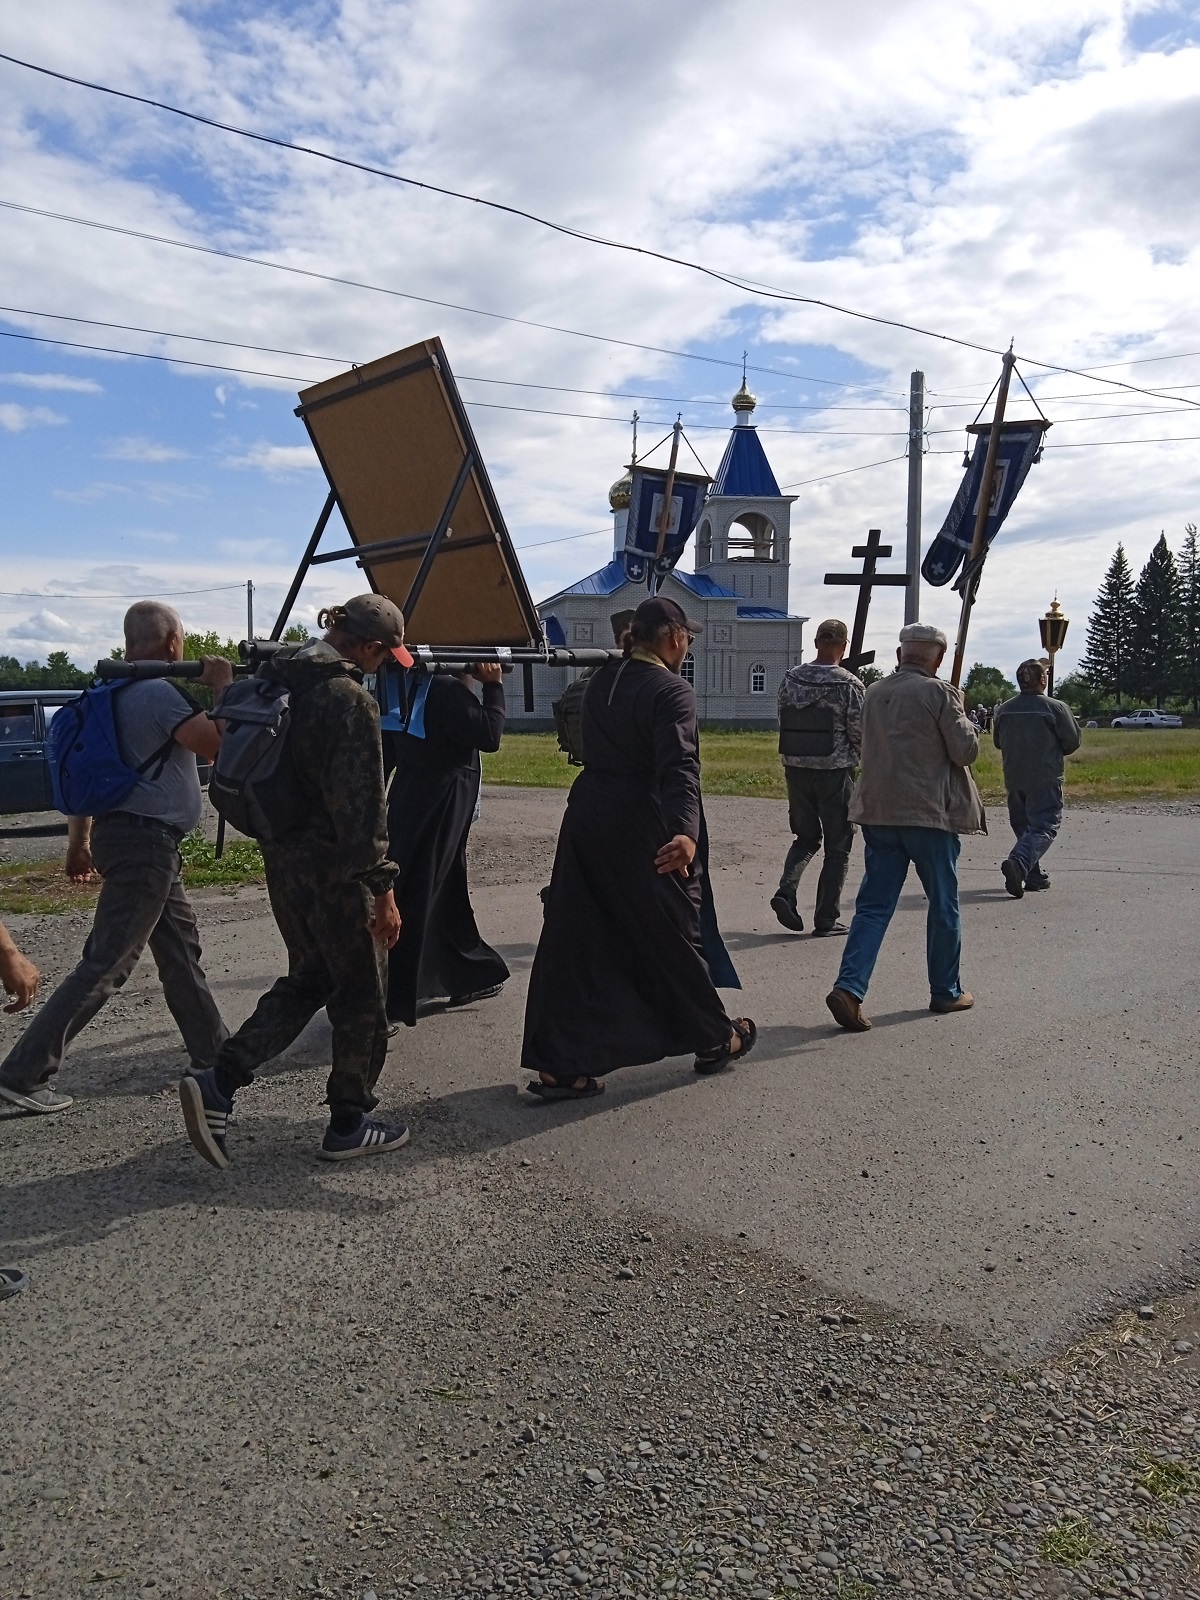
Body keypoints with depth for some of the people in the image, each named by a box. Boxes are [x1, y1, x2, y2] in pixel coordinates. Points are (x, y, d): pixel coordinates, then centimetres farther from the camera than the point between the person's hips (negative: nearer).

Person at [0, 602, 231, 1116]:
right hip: (146, 842, -10)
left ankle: (214, 1050, 28)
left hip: (129, 834, 10)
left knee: (181, 949, 17)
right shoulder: (158, 692, -16)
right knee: (106, 965, -6)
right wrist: (221, 687, -8)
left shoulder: (112, 691, 13)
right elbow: (217, 744, -22)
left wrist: (80, 840, 23)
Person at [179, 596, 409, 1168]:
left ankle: (218, 1082, 9)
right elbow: (362, 806, -21)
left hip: (281, 857, 8)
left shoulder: (274, 677, 7)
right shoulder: (352, 701, -19)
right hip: (334, 867, -8)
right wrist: (382, 889, -17)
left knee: (307, 977, 21)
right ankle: (349, 1125, 20)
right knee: (359, 993, 9)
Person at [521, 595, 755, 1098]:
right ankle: (714, 1039, 30)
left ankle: (559, 1065, 6)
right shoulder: (672, 691, -13)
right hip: (639, 830, -6)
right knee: (672, 934, 10)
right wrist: (686, 831, -41)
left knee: (574, 941, 6)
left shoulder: (600, 682, 9)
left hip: (585, 818, 7)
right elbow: (679, 766, -29)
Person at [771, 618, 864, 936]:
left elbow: (783, 723, 8)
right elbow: (861, 734, -9)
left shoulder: (790, 678, 2)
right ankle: (826, 919, 9)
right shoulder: (849, 685, -11)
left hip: (796, 768, 4)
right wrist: (852, 757, 12)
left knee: (806, 837, 20)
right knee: (837, 847, 7)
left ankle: (786, 891, -1)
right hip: (834, 771, -4)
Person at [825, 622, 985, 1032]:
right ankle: (945, 991, 22)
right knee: (943, 905, 11)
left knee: (874, 904, 5)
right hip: (929, 813, -5)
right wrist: (961, 718, 10)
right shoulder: (939, 693, -9)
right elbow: (966, 751, -8)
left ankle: (849, 986, -10)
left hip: (878, 811, 5)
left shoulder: (874, 693, 9)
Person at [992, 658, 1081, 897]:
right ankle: (1018, 862, -27)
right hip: (1045, 780, -5)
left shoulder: (1003, 709, 2)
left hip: (1014, 780, 5)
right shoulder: (1056, 708, -11)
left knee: (1023, 826, 16)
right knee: (1044, 827, -4)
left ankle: (1033, 875, 19)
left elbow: (997, 742, 14)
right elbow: (1073, 741, -3)